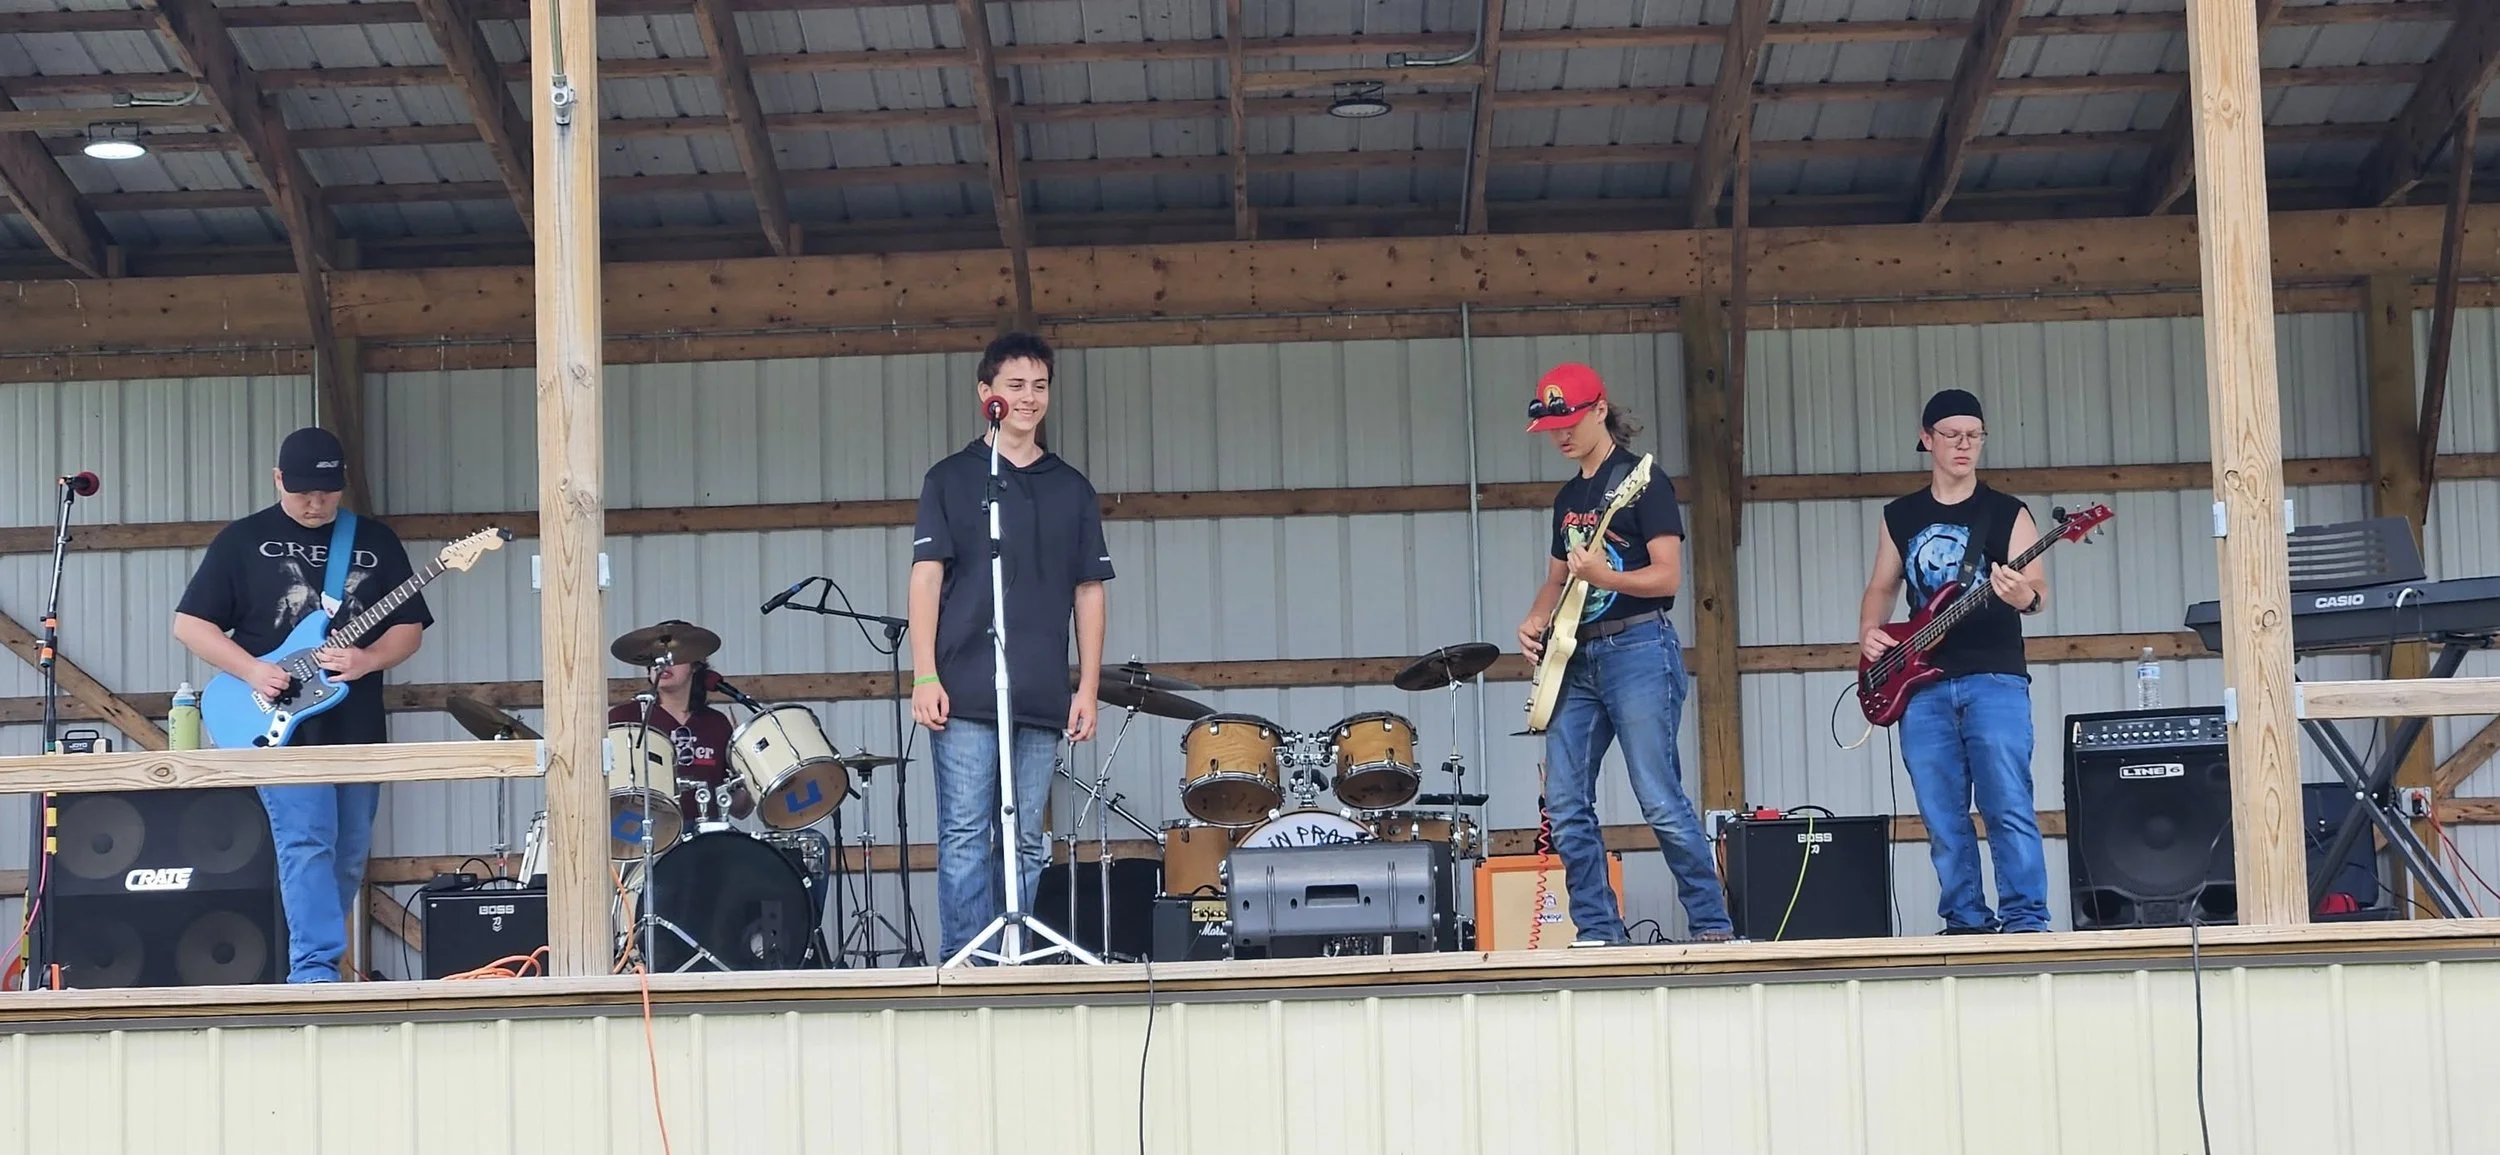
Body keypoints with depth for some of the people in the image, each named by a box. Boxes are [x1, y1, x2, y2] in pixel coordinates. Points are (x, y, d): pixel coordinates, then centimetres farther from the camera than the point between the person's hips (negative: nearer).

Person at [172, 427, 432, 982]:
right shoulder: (243, 541, 3)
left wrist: (367, 659, -11)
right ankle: (316, 972, -22)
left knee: (348, 859, 8)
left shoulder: (376, 541, 11)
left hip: (356, 728, 4)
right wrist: (252, 670, -12)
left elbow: (409, 628, 10)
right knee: (307, 844, -18)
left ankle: (311, 974, 20)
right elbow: (189, 624, 2)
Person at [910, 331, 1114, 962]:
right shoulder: (951, 479, 7)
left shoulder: (1072, 489, 15)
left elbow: (1089, 591, 14)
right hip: (965, 694, -3)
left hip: (1043, 698, 3)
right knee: (966, 835, -7)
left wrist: (1088, 688, 5)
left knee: (1025, 844, 4)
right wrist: (924, 678, -8)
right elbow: (926, 576, 1)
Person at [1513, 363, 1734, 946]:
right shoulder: (1568, 496, 19)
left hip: (1638, 651, -8)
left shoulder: (1643, 480, -4)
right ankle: (1599, 931, 7)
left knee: (1661, 802, -11)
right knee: (1566, 805, 1)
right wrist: (1535, 620, 7)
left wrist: (1601, 575, -24)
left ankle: (1713, 927, -4)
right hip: (1577, 659, 8)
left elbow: (1668, 575, -10)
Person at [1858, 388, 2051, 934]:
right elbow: (1881, 587, 22)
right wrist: (1869, 632, 2)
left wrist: (2025, 597, -28)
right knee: (1942, 818, 3)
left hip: (1994, 679, -3)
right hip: (1922, 686, 3)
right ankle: (1966, 921, 10)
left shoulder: (2008, 513, 5)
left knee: (2008, 805, -12)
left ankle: (2026, 920, -9)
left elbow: (2037, 588, -4)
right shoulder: (1900, 516, 15)